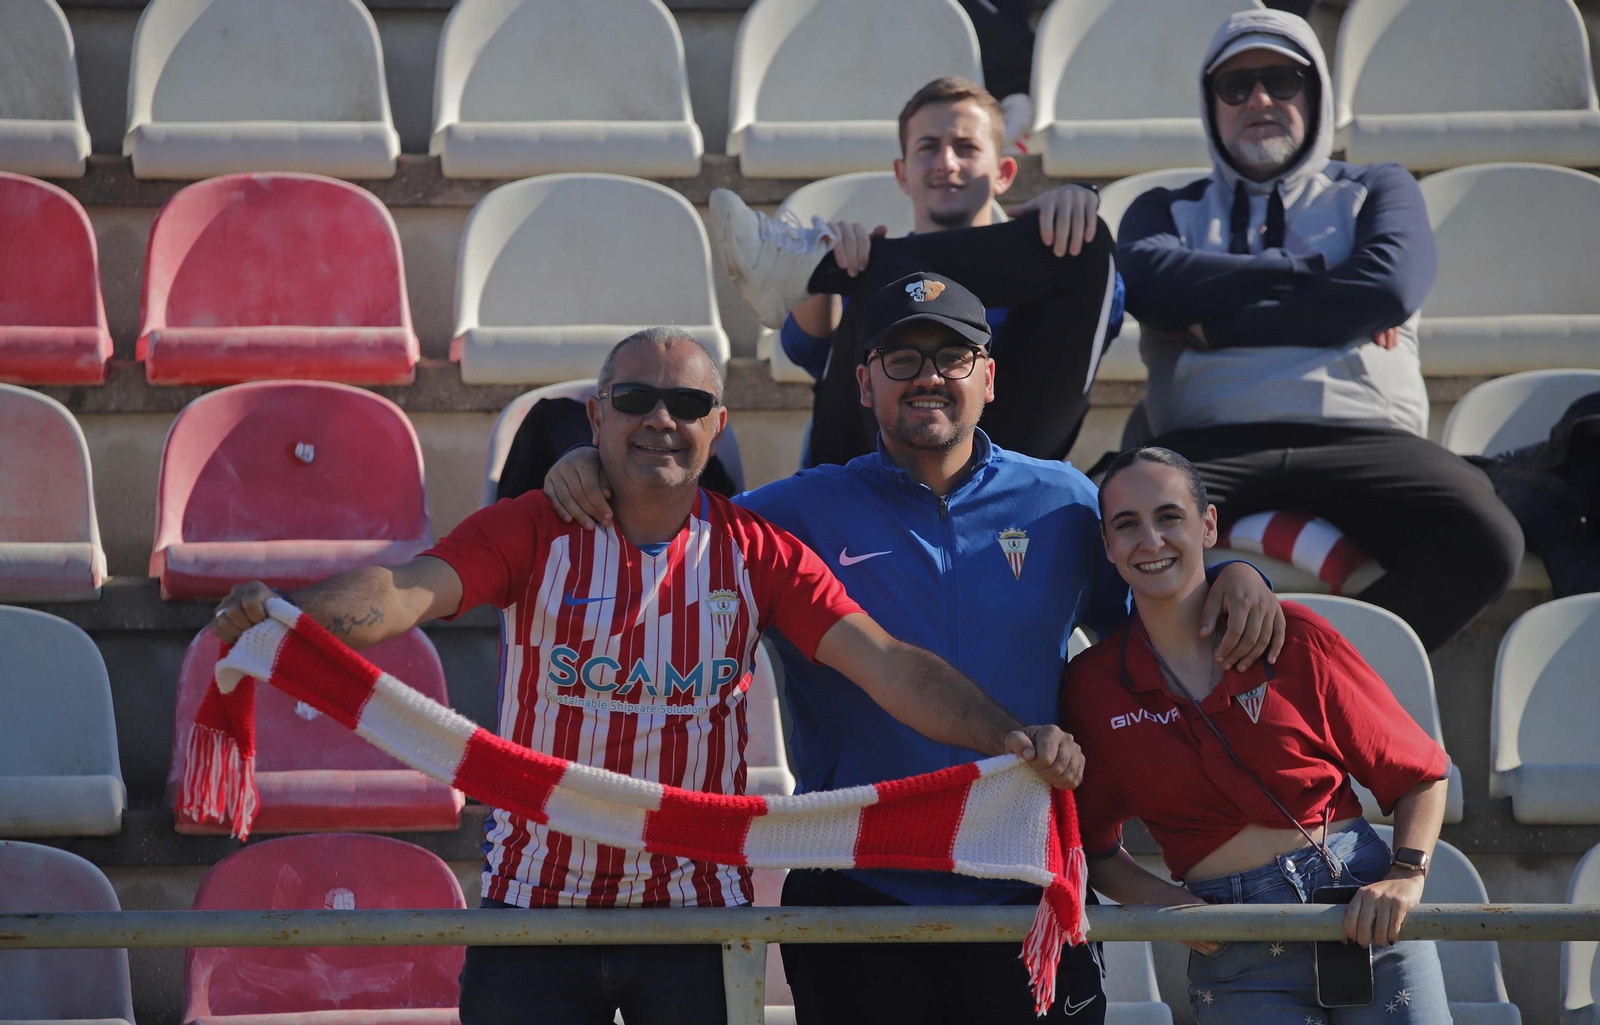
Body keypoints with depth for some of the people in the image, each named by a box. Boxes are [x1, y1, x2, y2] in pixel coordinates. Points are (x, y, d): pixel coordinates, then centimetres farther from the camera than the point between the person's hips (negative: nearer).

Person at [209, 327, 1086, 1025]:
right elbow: (408, 591, -19)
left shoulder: (757, 553, 1)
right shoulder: (533, 532, -3)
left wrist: (1005, 735, -24)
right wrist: (287, 614, -40)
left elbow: (884, 663, -7)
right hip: (535, 905, -1)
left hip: (694, 910, 1)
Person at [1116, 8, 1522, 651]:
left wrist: (1220, 325, 2)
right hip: (1209, 442, 0)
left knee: (1487, 542, -34)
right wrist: (1312, 273, 1)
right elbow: (1145, 277, 2)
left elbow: (1388, 288, 3)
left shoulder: (1376, 190, 27)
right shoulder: (1169, 209, 28)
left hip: (1364, 435, 1)